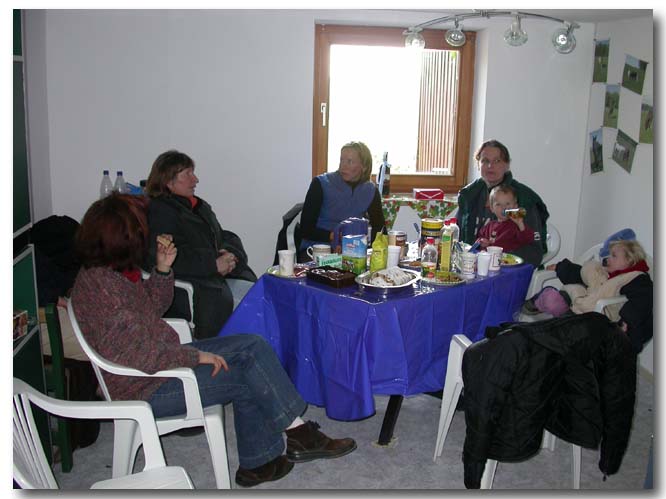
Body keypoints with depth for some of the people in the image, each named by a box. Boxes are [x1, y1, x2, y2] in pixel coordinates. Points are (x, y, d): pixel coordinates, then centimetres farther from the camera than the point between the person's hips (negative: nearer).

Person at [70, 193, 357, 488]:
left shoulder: (115, 272, 4)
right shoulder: (101, 285, -27)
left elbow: (153, 308, 17)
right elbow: (135, 354, -30)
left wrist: (162, 269, -1)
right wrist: (195, 356, -20)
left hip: (162, 357, 10)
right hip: (145, 388, -10)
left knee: (252, 347, -1)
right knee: (246, 377, -9)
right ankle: (297, 435, 13)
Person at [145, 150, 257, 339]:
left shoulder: (200, 206, 23)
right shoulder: (157, 212, -4)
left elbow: (227, 238, 23)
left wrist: (229, 254, -4)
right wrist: (213, 264, -17)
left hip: (222, 276, 8)